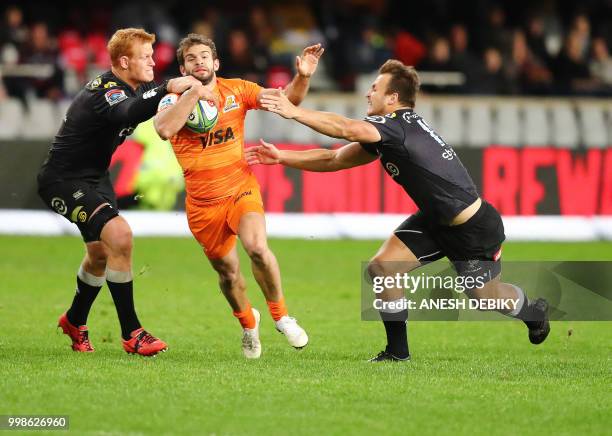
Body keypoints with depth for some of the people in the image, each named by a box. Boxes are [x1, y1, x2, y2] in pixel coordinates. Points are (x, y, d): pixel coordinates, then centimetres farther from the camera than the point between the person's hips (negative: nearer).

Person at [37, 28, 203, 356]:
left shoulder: (137, 88, 3)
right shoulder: (104, 92, -27)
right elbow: (128, 114, -50)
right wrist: (167, 90, -63)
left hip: (95, 176, 10)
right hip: (63, 181, -10)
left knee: (100, 253, 23)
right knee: (119, 234, -27)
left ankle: (75, 322, 49)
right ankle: (131, 334, -21)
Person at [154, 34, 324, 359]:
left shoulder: (236, 90, 1)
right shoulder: (175, 100, -5)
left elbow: (286, 100, 0)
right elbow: (164, 129, -27)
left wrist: (302, 77, -18)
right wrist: (194, 91, -26)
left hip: (240, 189, -1)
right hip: (202, 204, 1)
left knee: (257, 247, -27)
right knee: (227, 273, 10)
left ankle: (281, 316, -6)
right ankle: (248, 323, 40)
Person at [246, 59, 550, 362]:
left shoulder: (401, 124, -26)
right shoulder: (384, 136, 4)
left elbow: (347, 129, -42)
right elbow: (334, 159, 9)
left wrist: (294, 112, -40)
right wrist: (282, 157, 4)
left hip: (475, 228, -9)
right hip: (434, 220, 9)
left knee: (485, 296, 8)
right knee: (381, 267, -7)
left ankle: (534, 311, 41)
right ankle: (397, 350, 5)